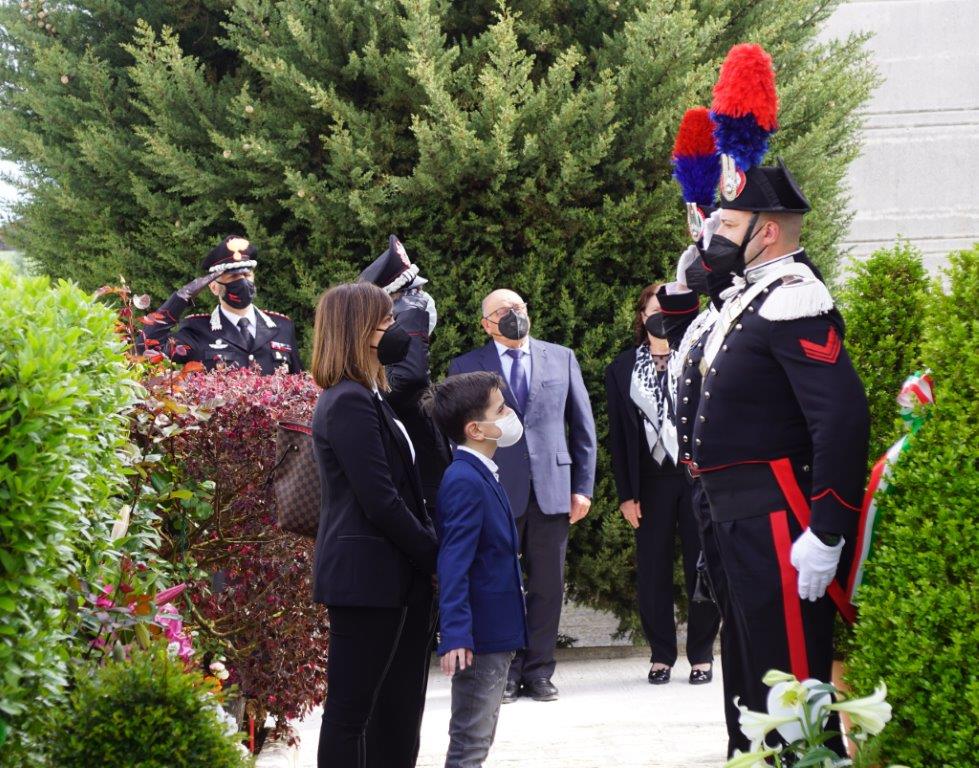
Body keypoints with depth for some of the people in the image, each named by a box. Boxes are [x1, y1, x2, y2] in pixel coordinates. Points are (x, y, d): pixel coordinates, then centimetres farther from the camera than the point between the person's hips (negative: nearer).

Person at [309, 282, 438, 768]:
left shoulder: (367, 398, 17)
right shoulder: (350, 403, -15)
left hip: (394, 576, 10)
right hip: (367, 577, -10)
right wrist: (435, 557, -11)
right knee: (352, 708, -3)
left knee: (398, 710, 12)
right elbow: (379, 502, -18)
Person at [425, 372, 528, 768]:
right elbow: (453, 564, -25)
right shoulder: (465, 481, -19)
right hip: (479, 636, -10)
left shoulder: (480, 475, 12)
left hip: (497, 633, 10)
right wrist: (455, 634, -30)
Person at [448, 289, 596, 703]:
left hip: (552, 491, 2)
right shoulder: (466, 368, 5)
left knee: (548, 586, 4)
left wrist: (583, 487, 6)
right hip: (495, 493, -2)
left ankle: (538, 671, 13)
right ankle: (503, 673, 9)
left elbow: (582, 425, 12)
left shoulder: (561, 358, 11)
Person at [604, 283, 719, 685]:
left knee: (701, 568, 1)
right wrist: (626, 494, 0)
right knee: (653, 570, 3)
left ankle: (701, 655, 9)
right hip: (651, 482, 1)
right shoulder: (622, 369, 6)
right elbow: (618, 435, 6)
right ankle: (661, 655, 12)